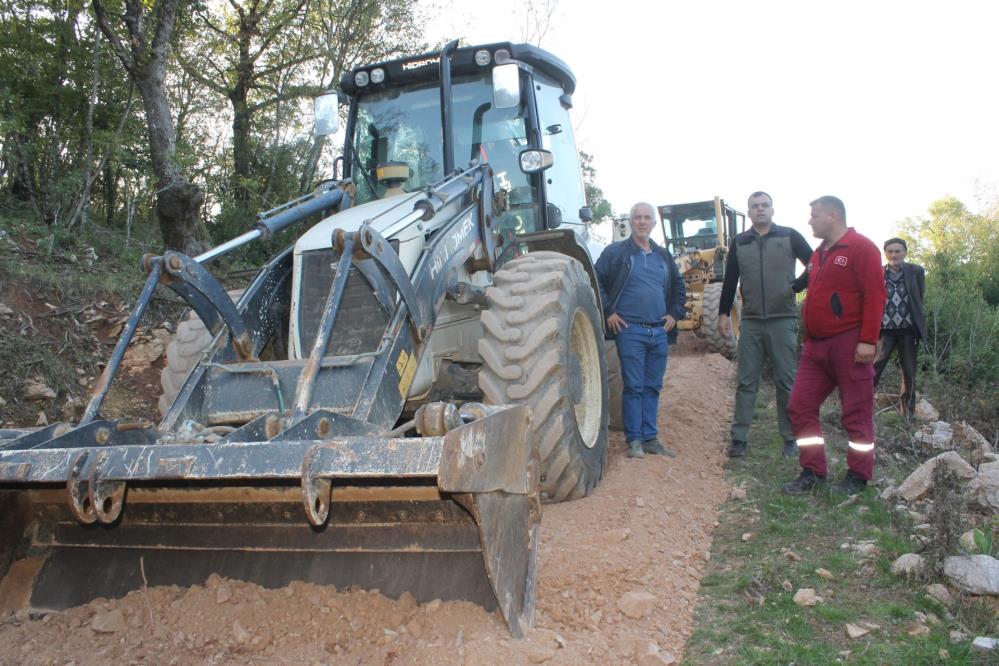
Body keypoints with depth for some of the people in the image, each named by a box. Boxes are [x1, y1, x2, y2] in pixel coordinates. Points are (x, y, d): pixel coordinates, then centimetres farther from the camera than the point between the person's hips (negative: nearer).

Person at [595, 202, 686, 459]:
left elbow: (679, 286, 26)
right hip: (630, 330, -5)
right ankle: (634, 440, 5)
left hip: (660, 332, 5)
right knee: (634, 387, -3)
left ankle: (650, 438, 18)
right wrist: (608, 312, -9)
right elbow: (596, 280, -3)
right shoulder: (615, 252, 0)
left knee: (653, 387, 10)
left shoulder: (663, 256, 15)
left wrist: (675, 313, 13)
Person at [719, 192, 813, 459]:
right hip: (750, 322, 2)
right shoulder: (739, 242, 11)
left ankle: (790, 439, 11)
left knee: (786, 381, 3)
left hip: (783, 320, -2)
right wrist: (724, 313, 11)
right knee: (745, 381, 3)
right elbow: (730, 280, 14)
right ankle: (738, 438, 6)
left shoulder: (789, 237, 3)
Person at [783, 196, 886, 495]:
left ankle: (858, 476, 14)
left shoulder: (860, 248, -7)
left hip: (849, 344, -8)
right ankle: (813, 471, 13)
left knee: (856, 412, 2)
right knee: (800, 406, 5)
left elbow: (875, 294, -14)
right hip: (816, 345, 8)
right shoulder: (819, 254, 18)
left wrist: (868, 340, -19)